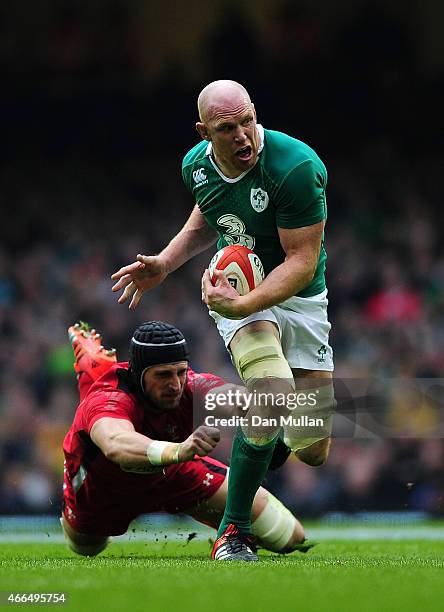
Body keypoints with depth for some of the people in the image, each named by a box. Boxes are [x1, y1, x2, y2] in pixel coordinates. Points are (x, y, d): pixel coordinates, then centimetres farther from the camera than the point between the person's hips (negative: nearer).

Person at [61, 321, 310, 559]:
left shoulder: (195, 388, -33)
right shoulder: (109, 400, -44)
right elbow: (116, 446, -68)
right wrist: (177, 451, -86)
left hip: (173, 474, 2)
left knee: (290, 538, -5)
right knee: (86, 546, 34)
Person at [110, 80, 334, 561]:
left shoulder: (295, 167, -25)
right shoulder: (197, 165, -6)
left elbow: (302, 261, -23)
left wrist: (244, 305, -35)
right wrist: (164, 264, 5)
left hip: (299, 297, -1)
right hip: (234, 286, 1)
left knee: (312, 452, -1)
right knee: (274, 398, -29)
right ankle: (233, 529, -14)